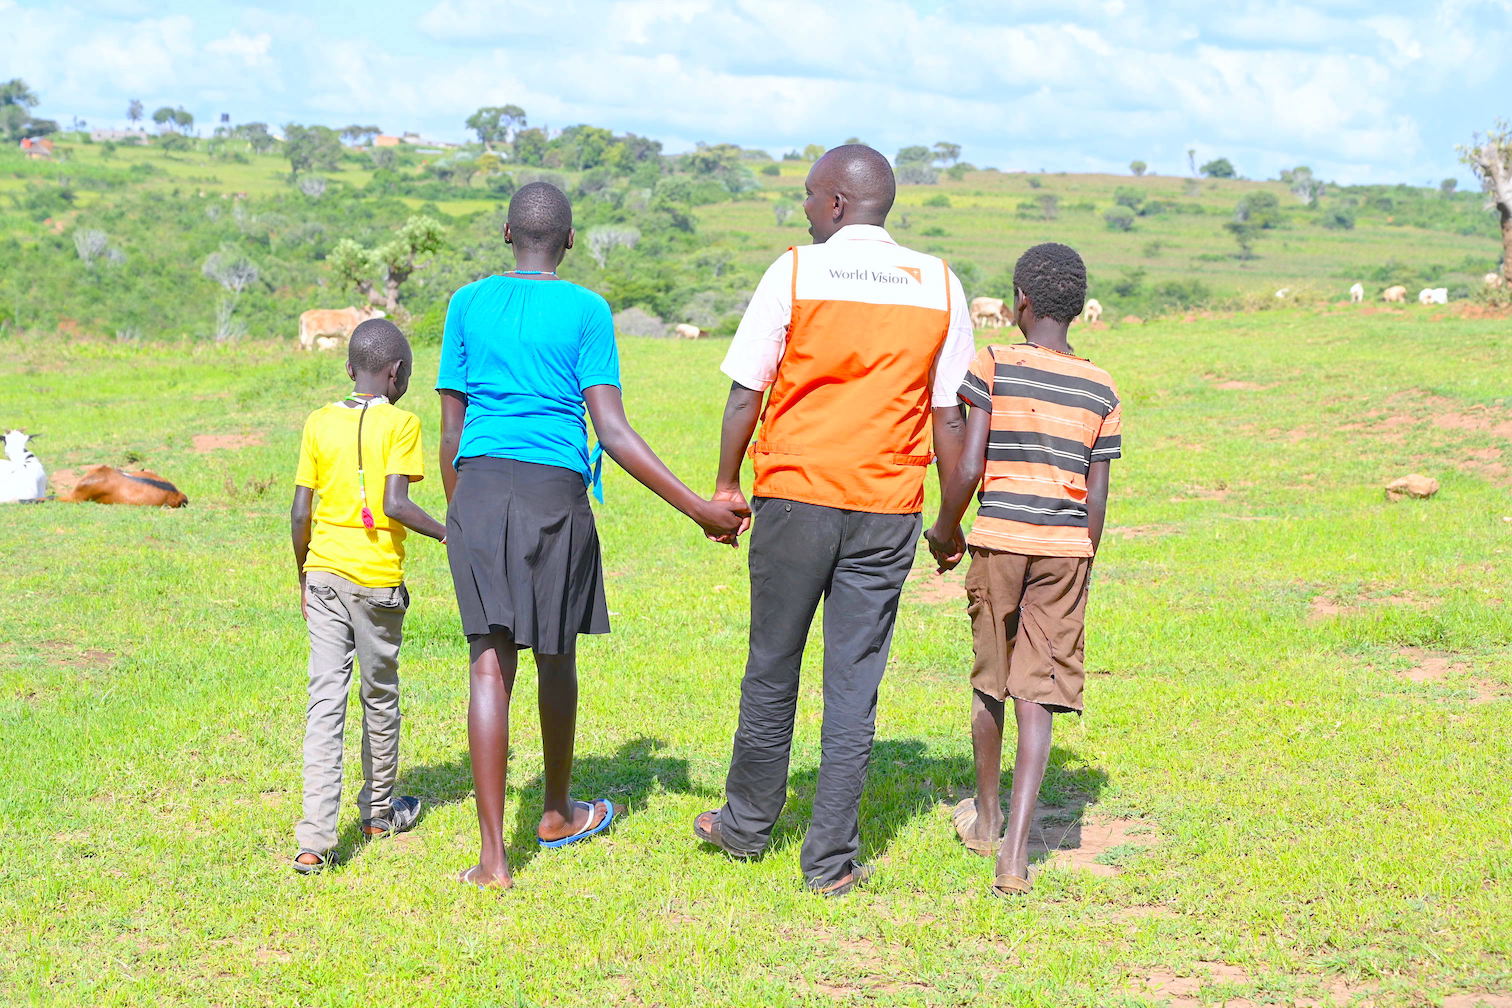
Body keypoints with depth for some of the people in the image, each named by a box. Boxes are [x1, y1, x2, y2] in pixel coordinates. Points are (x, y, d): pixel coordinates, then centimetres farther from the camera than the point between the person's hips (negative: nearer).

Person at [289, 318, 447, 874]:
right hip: (377, 578, -3)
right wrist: (447, 533, -4)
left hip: (324, 574, 3)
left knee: (325, 700, 0)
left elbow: (300, 511, 4)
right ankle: (379, 811, 32)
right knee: (380, 697, 15)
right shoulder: (400, 423, -6)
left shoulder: (319, 423, 5)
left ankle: (315, 838, -10)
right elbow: (395, 504, -17)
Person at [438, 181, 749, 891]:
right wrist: (698, 508, -3)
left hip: (478, 487, 2)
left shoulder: (468, 305, 10)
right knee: (556, 657, 16)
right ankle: (557, 814, 36)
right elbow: (612, 431, -5)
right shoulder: (587, 311, 3)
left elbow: (450, 430, 11)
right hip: (556, 488, -1)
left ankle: (492, 856, -7)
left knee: (490, 664, -1)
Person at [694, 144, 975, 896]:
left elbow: (746, 396, -3)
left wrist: (727, 484, 9)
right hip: (889, 506, 2)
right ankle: (832, 860, 8)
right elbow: (949, 417, 4)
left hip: (796, 494, -2)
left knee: (773, 667, 12)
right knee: (854, 680, 5)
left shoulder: (796, 272, -4)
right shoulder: (939, 285, 4)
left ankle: (747, 824, 28)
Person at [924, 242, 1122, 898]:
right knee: (1039, 694, 0)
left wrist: (946, 531, 6)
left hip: (998, 540, -1)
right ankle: (1015, 851, -9)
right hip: (1065, 547, 1)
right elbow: (1097, 496, 5)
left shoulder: (992, 367, -4)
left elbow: (968, 468, -9)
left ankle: (985, 818, 35)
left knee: (990, 679, 16)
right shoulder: (1100, 389, 5)